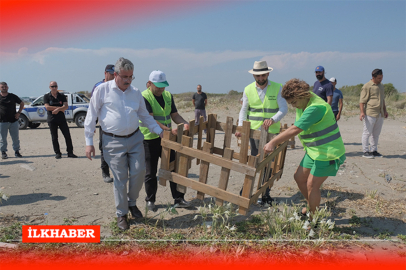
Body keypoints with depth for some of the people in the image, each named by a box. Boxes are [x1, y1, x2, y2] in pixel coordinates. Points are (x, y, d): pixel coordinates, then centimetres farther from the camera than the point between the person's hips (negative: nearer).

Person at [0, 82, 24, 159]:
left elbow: (22, 103, 16)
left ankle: (16, 151, 15)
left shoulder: (13, 96, 6)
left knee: (15, 138, 5)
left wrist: (19, 113, 5)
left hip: (13, 120, 1)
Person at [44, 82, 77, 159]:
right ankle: (57, 153, 14)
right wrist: (60, 108, -10)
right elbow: (47, 107, -9)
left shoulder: (62, 96, 7)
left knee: (67, 136, -2)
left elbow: (66, 106, -4)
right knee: (54, 138, 3)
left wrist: (57, 109, -20)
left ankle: (70, 152, 7)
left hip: (62, 119, 1)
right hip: (52, 120, -1)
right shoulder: (46, 96, 3)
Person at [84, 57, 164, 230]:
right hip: (114, 142, -4)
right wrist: (89, 142, -5)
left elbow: (145, 116, 16)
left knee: (139, 173, 2)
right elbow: (91, 116, -2)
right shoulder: (102, 90, -5)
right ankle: (121, 214, 21)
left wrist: (160, 131, 7)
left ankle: (132, 202, 30)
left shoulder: (136, 93, 7)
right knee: (120, 179, 2)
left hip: (135, 139, 4)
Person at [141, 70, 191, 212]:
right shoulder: (144, 97, -13)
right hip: (150, 139, -5)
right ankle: (150, 200, 22)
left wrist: (184, 123, -14)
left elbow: (174, 115, 8)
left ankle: (178, 198, 17)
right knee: (151, 172, 6)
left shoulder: (168, 96, 8)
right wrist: (168, 130, -33)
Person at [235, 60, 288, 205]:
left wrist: (273, 119, -29)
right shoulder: (248, 89, 4)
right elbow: (244, 110, 7)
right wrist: (240, 127, -8)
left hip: (271, 131, -1)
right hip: (253, 130, 1)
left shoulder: (277, 88, -2)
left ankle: (265, 194, 15)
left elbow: (284, 109, -9)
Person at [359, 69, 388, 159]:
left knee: (376, 133, 11)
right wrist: (362, 112, -19)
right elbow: (362, 100, -10)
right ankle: (365, 151, 1)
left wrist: (385, 110, 24)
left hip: (380, 114, 8)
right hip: (370, 113, -7)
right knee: (367, 132, -4)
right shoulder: (367, 86, -7)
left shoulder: (381, 86, 18)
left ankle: (374, 150, 18)